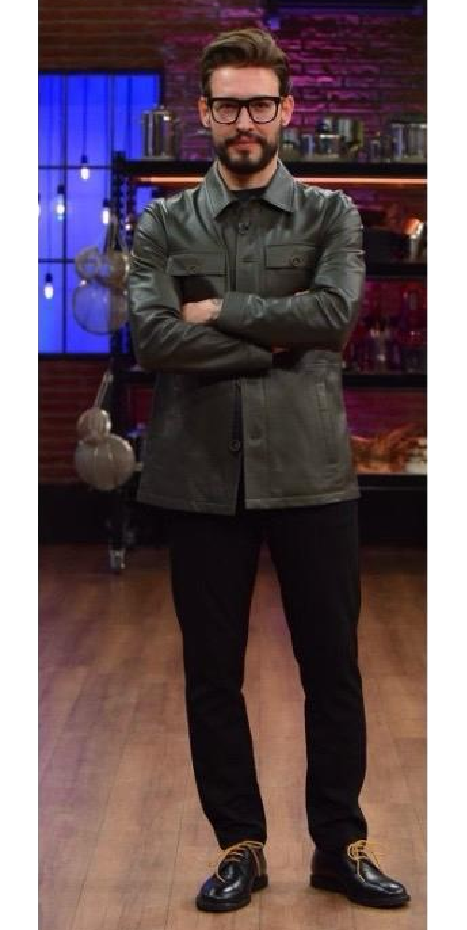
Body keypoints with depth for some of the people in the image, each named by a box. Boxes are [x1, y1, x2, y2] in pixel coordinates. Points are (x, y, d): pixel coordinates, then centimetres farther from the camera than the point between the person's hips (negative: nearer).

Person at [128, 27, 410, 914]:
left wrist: (221, 312, -10)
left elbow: (333, 312, -14)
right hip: (200, 477, 1)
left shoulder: (331, 215, 5)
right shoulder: (163, 224, 5)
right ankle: (239, 845, 24)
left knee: (332, 667, 8)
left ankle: (340, 844, 23)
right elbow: (153, 337, -11)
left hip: (310, 472, 0)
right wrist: (277, 341, -12)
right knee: (212, 673, 9)